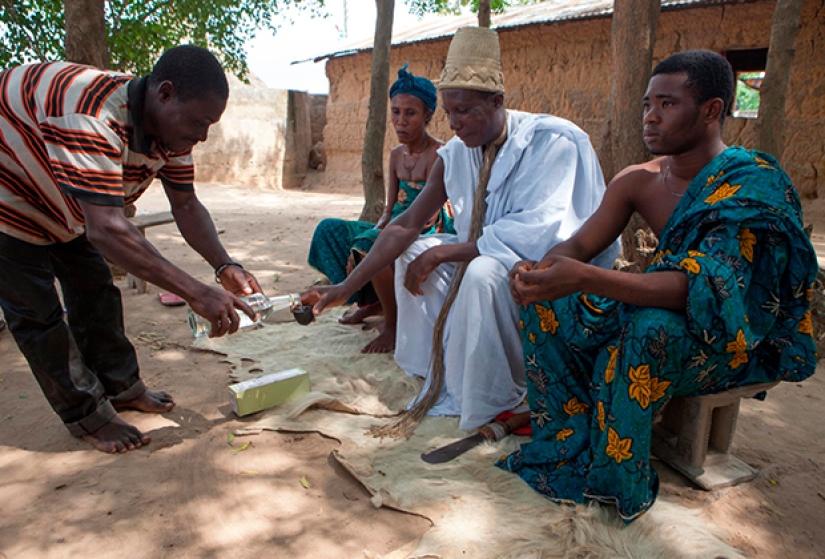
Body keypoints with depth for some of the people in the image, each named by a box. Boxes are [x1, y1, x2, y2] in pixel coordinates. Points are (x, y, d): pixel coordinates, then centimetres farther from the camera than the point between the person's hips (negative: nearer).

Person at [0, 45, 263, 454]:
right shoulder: (91, 117, -43)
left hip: (60, 205, 8)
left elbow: (186, 206, -11)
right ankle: (88, 417, 9)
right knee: (37, 312, -3)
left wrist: (225, 267, -26)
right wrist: (197, 294, -50)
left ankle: (121, 387, 25)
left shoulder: (171, 128, -16)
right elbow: (106, 230, -50)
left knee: (94, 288, 11)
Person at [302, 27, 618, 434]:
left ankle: (496, 406, -13)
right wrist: (346, 288, -13)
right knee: (413, 252, 0)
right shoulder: (455, 154, -1)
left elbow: (540, 233, -30)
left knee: (483, 271, -35)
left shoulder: (553, 141, -20)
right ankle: (439, 375, 5)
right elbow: (406, 225, -6)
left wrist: (444, 252, -27)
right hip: (489, 258, 7)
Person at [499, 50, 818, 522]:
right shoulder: (639, 181, -3)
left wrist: (583, 278, -50)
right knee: (546, 304, -10)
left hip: (741, 335, -6)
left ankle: (616, 484, -18)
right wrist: (540, 269, -29)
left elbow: (703, 286, -37)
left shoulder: (754, 184, -24)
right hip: (663, 310, 7)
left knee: (651, 329, -39)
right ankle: (572, 441, -5)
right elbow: (580, 245, -4)